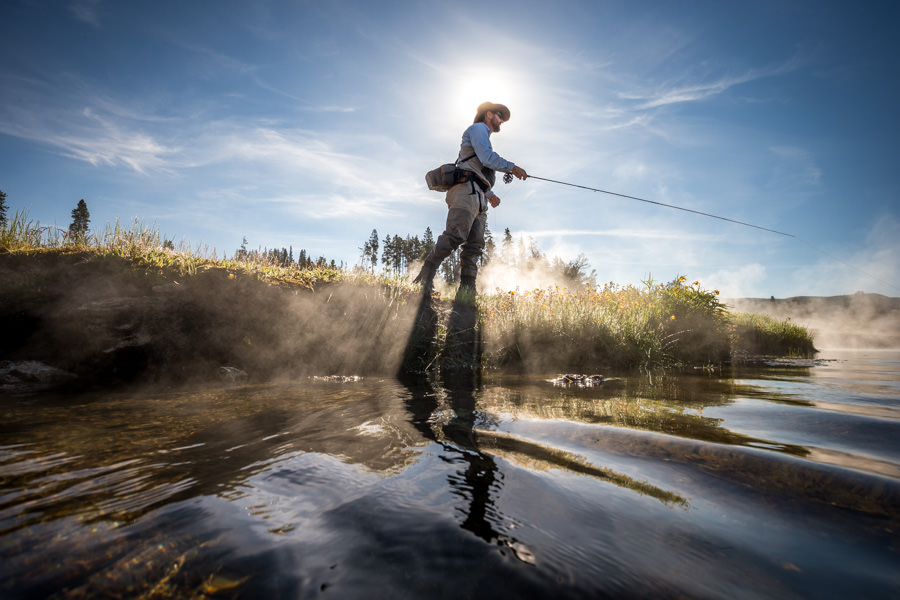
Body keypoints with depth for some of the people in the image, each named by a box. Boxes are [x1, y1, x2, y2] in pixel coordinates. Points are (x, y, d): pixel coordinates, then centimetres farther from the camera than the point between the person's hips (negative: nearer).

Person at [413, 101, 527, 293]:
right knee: (455, 235, -24)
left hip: (478, 199, 10)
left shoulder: (483, 136, 38)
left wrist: (489, 194, 32)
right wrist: (512, 167, -1)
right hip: (466, 191, -10)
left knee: (475, 245, -4)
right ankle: (425, 277, -22)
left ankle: (467, 291, -9)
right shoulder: (478, 128, 9)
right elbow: (487, 158, -8)